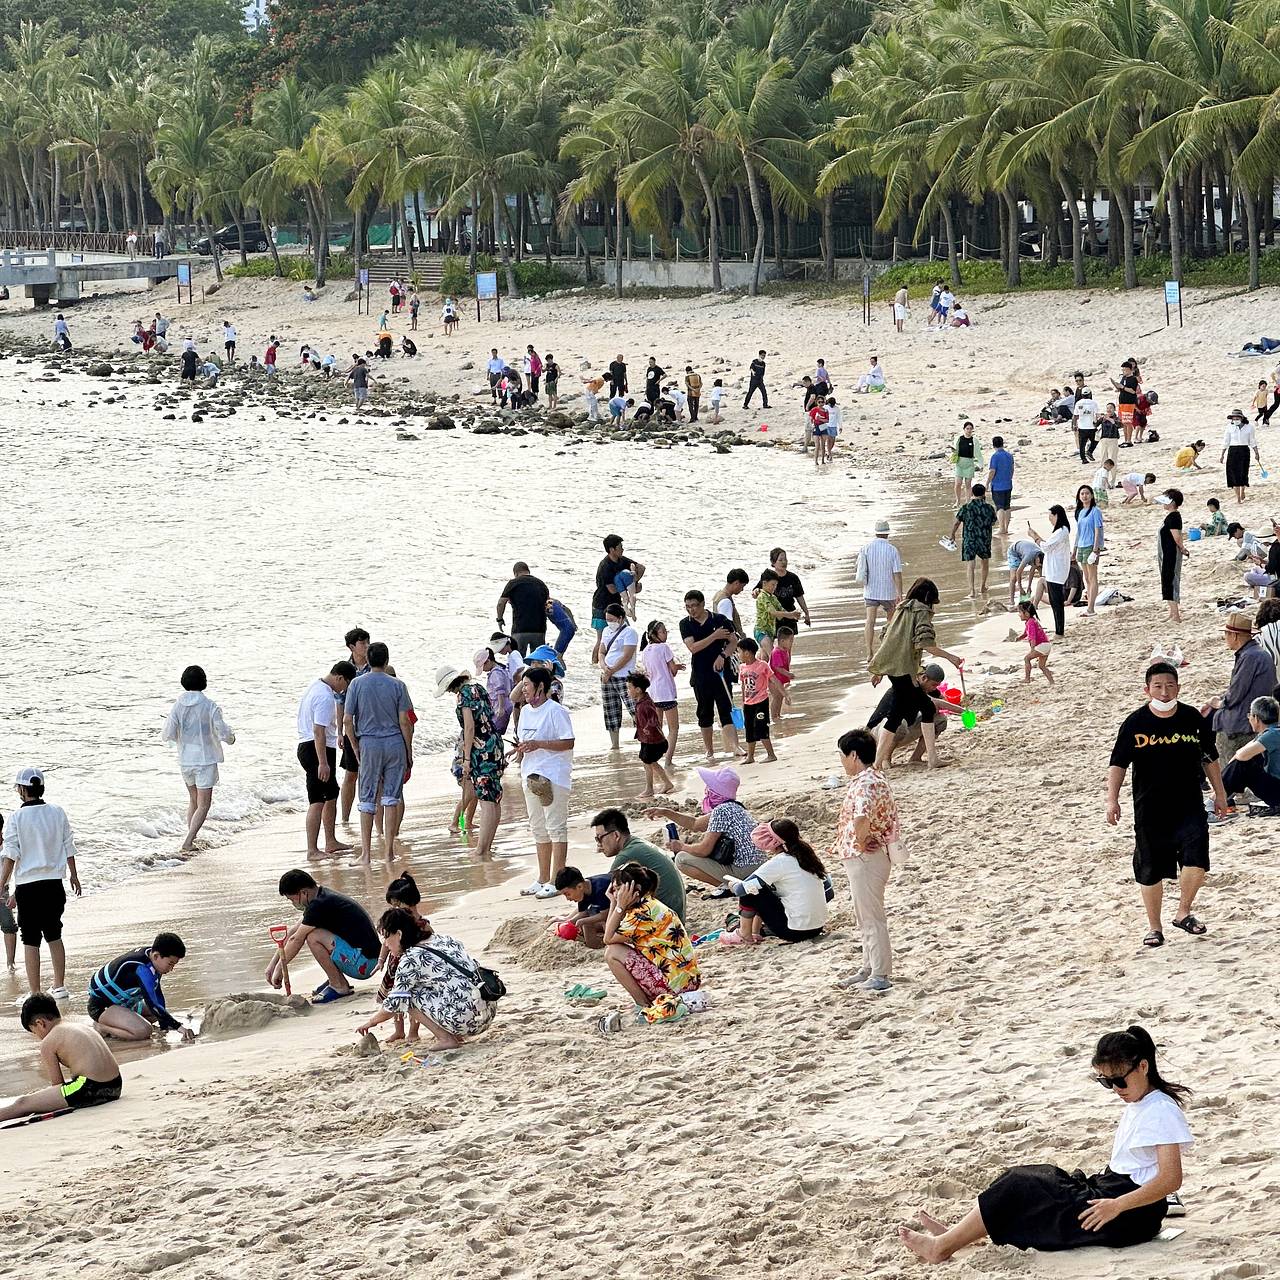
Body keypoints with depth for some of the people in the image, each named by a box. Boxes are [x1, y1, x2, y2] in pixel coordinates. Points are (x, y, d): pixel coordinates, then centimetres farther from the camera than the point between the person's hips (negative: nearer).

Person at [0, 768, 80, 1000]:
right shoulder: (57, 813, 2)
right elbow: (69, 848, 10)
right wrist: (73, 875, 25)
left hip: (27, 885, -4)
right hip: (54, 883, 4)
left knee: (30, 940, 0)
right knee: (54, 935, 18)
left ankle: (35, 994, 0)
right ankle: (59, 987, 21)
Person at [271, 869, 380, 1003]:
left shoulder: (319, 905, -17)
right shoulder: (323, 896, 12)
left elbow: (296, 939, -10)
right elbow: (294, 932, 18)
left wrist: (280, 967, 1)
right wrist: (273, 963, 18)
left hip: (362, 963, -10)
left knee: (313, 937, -20)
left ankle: (339, 987, -8)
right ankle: (337, 979, 14)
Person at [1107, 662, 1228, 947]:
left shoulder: (1193, 718, 0)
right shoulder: (1135, 723, -5)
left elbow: (1209, 759, 12)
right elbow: (1118, 764, -2)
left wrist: (1219, 794, 15)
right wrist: (1112, 799, -12)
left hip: (1189, 806, 1)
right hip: (1149, 811, 0)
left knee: (1197, 862, -16)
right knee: (1150, 872, 6)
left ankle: (1183, 913, 8)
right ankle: (1154, 927, 24)